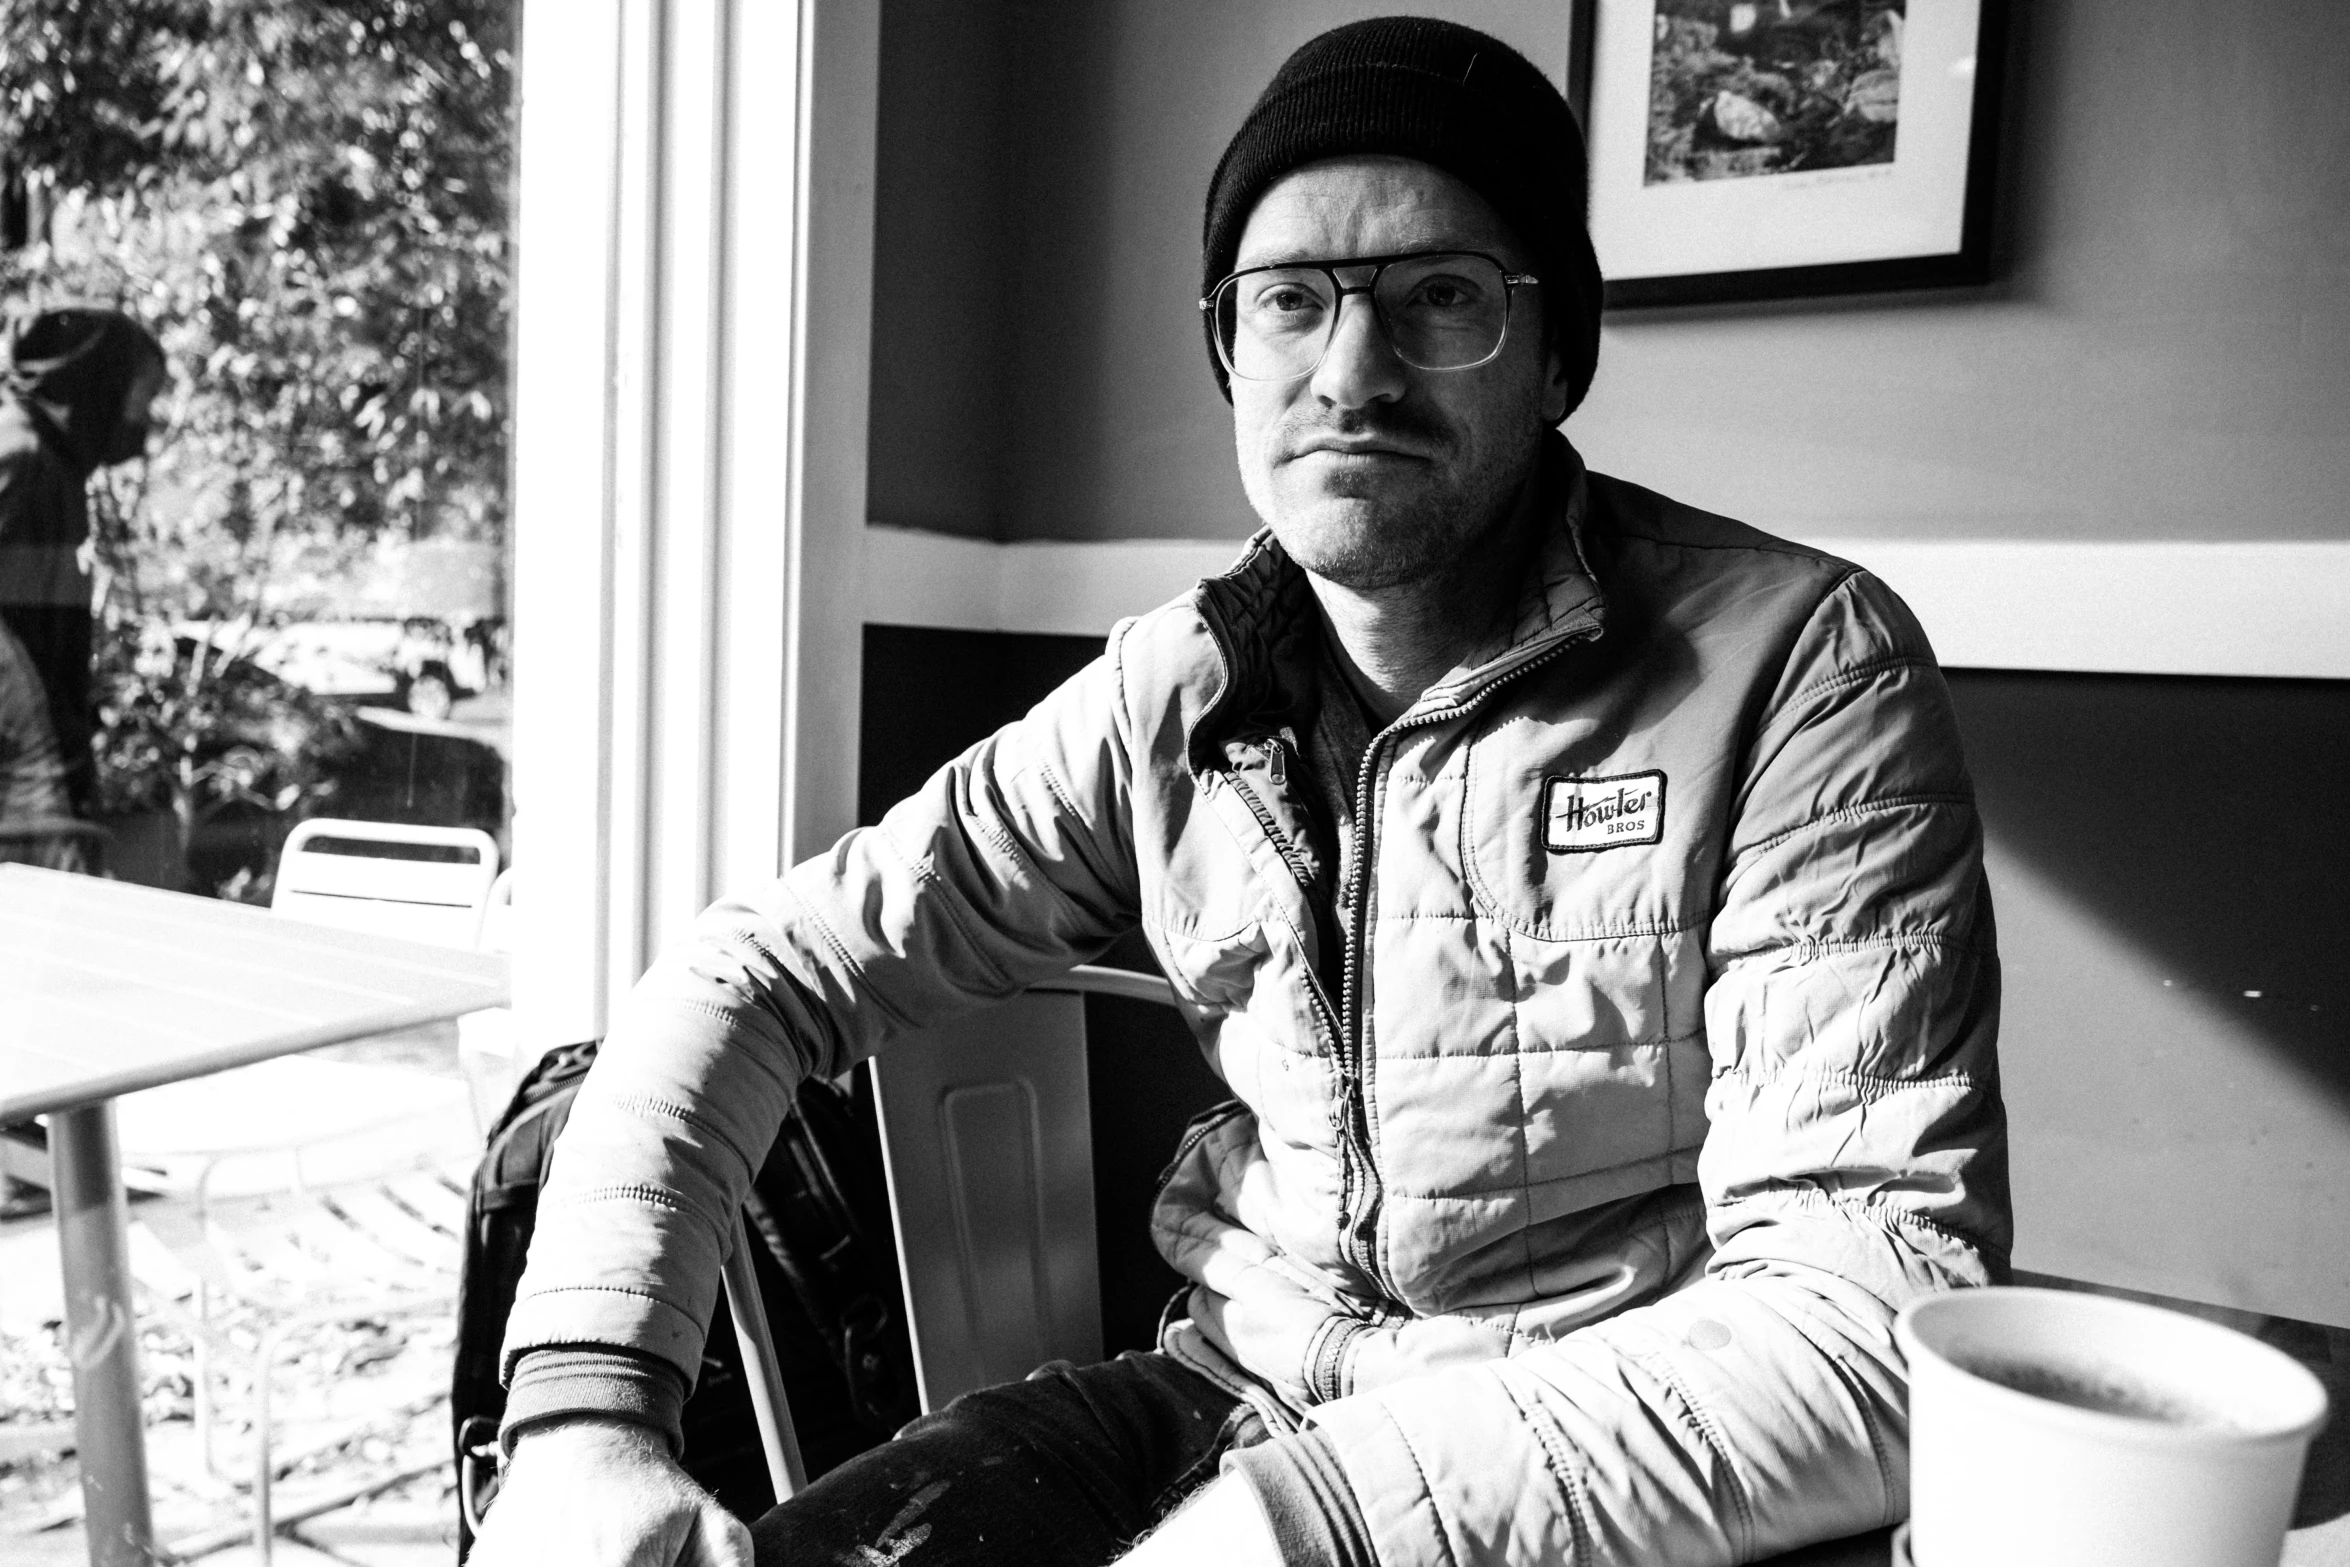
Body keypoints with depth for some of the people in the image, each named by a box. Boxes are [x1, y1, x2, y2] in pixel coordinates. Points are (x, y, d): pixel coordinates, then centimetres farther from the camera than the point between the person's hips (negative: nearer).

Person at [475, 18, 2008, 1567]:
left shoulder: (1801, 668, -14)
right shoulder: (1172, 694, -2)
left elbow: (1878, 1320, -20)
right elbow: (757, 969, 1)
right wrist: (586, 1414, -14)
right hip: (1234, 1388, 3)